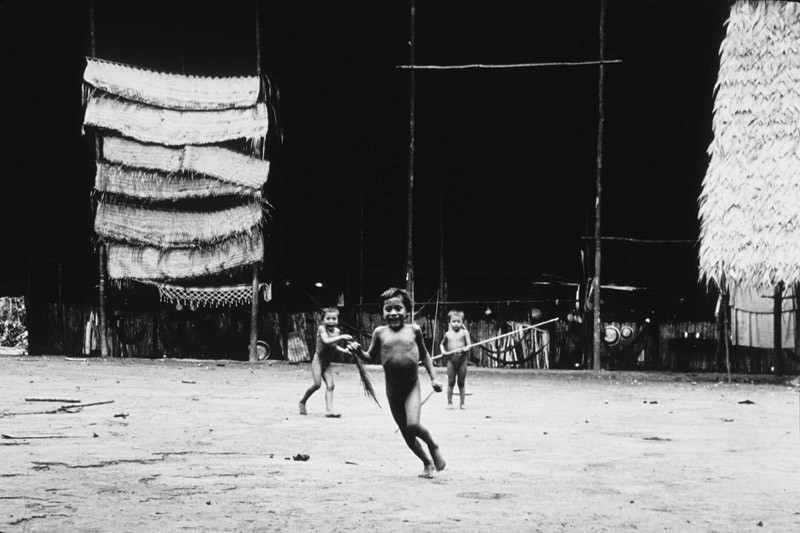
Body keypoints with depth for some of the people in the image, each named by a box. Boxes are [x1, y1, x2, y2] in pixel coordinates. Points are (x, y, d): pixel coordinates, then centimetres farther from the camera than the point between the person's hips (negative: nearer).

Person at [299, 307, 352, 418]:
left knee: (330, 386, -6)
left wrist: (342, 350, 9)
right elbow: (326, 341, -31)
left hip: (327, 364, 6)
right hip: (318, 361, -6)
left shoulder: (337, 331, 6)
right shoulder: (322, 329, -13)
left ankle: (329, 410, -10)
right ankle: (302, 402, 7)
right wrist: (341, 337, -36)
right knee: (317, 384, -16)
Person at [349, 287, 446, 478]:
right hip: (392, 389, 2)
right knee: (406, 432, 8)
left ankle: (433, 446, 9)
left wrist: (433, 377, 9)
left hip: (412, 386, -2)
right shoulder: (380, 332, 0)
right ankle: (427, 462, 28)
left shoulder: (413, 330, -1)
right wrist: (358, 352, -11)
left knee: (413, 424, -21)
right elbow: (370, 358, 9)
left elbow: (424, 354, 13)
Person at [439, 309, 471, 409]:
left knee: (461, 382, 5)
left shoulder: (464, 333, 1)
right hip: (451, 360, 1)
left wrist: (464, 349, -24)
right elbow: (442, 344, 19)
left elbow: (469, 345, -5)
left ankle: (462, 403, 12)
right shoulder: (448, 334, 6)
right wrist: (443, 350, -1)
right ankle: (449, 402, 9)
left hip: (462, 360, -1)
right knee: (451, 382, 2)